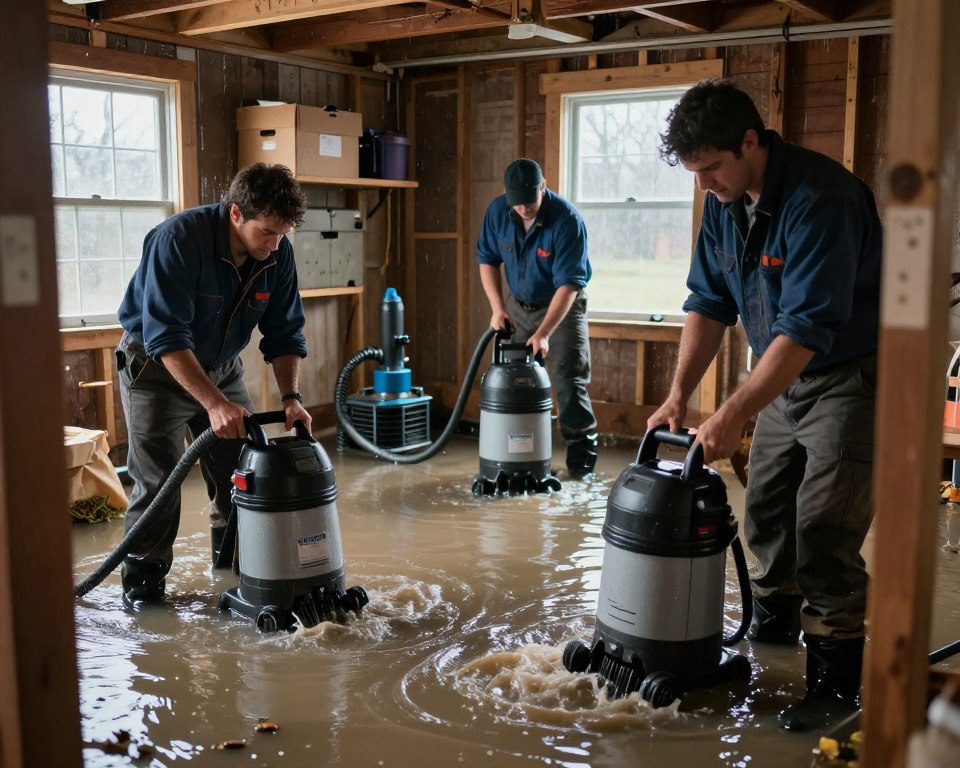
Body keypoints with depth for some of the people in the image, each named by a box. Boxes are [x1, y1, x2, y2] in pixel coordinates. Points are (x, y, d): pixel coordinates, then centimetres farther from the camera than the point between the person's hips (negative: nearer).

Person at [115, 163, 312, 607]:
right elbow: (167, 338, -35)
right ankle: (143, 579, 8)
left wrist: (291, 396, -20)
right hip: (156, 365, -5)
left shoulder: (278, 253, -13)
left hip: (220, 365, 6)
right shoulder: (178, 240, -31)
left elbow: (285, 334, -6)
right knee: (158, 479, -8)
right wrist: (215, 403, -41)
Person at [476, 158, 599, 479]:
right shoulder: (497, 211, -12)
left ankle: (581, 461, -4)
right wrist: (497, 308, -9)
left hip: (562, 307, -5)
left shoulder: (567, 220, -27)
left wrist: (543, 333, -34)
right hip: (518, 305, 5)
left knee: (569, 382, -12)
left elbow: (568, 283, -29)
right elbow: (487, 259, 1)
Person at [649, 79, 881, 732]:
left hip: (852, 377, -8)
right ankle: (775, 618, 38)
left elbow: (806, 328, -33)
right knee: (765, 507, 16)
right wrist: (678, 396, -6)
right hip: (786, 376, 8)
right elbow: (710, 304, 3)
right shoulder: (726, 201, -1)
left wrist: (733, 416, -33)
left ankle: (838, 679, 2)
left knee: (824, 529, -11)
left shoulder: (819, 198, -29)